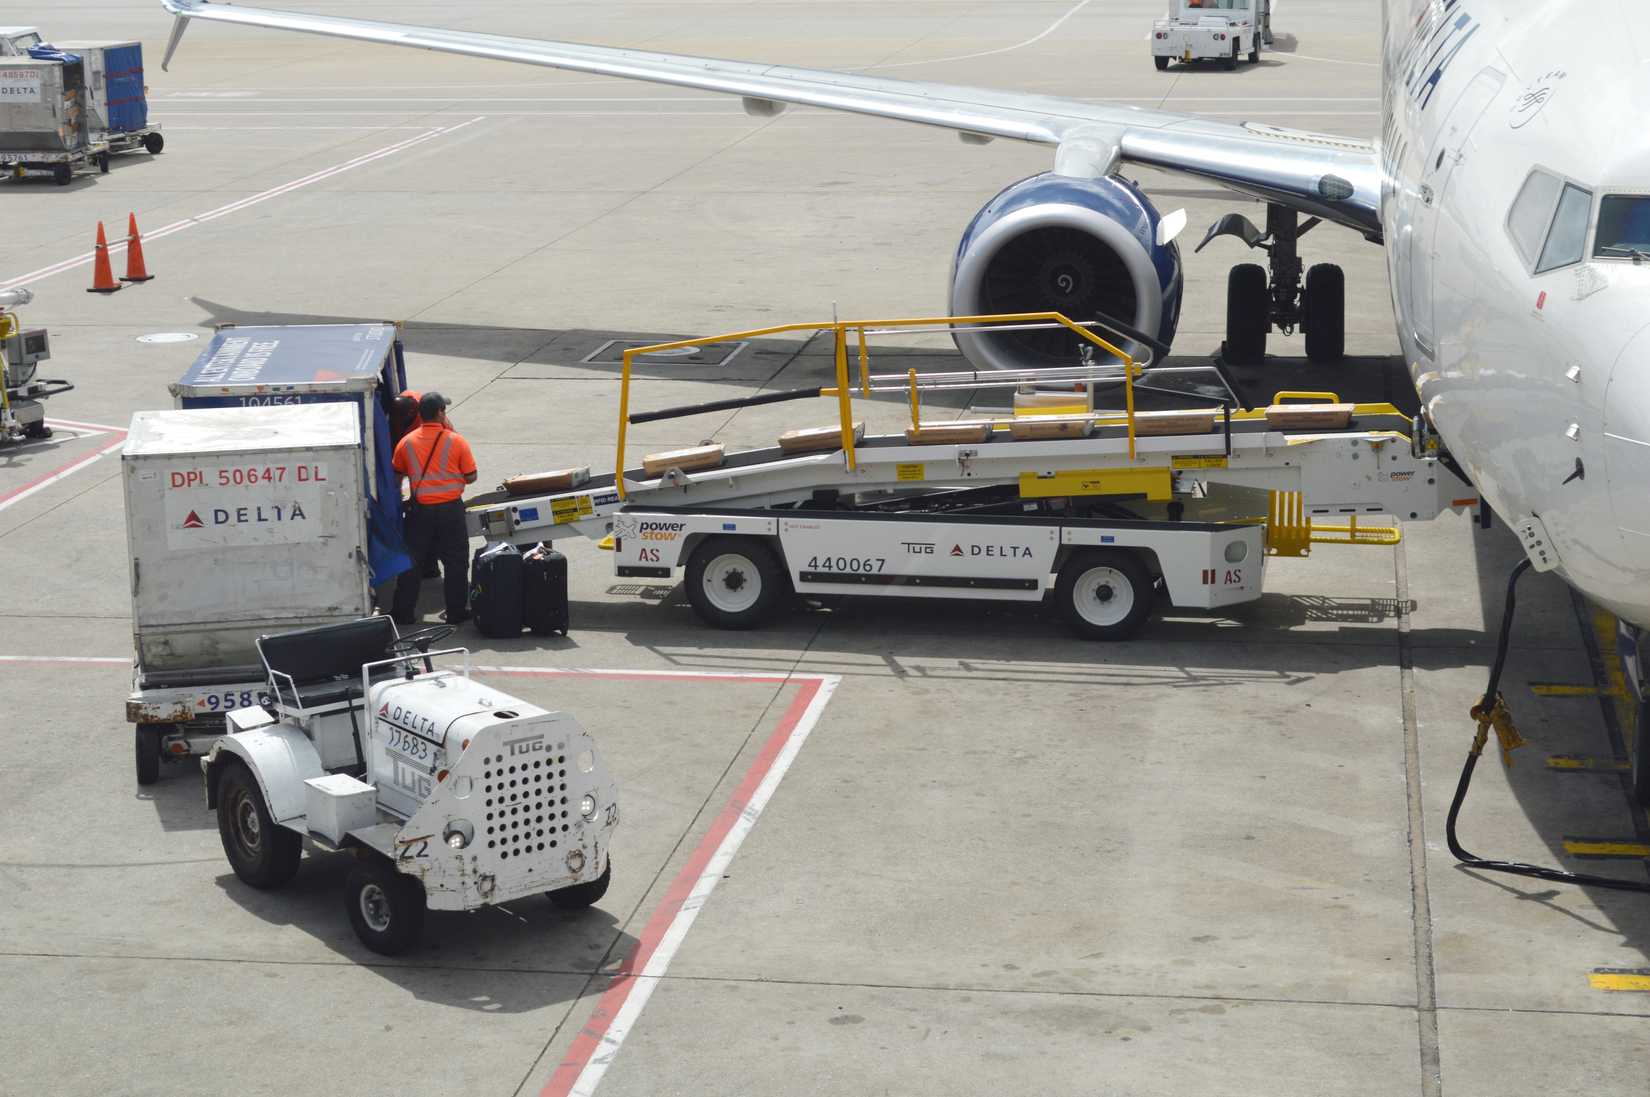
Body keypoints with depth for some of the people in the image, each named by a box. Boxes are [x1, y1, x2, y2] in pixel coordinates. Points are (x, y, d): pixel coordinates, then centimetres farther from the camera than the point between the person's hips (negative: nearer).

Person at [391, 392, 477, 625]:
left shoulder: (407, 442, -2)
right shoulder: (456, 441, -8)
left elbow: (397, 474, 9)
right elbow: (471, 477, -3)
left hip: (419, 510, 2)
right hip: (450, 508, -2)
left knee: (411, 561, 11)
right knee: (455, 562, 9)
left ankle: (403, 612, 14)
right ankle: (456, 611, 13)